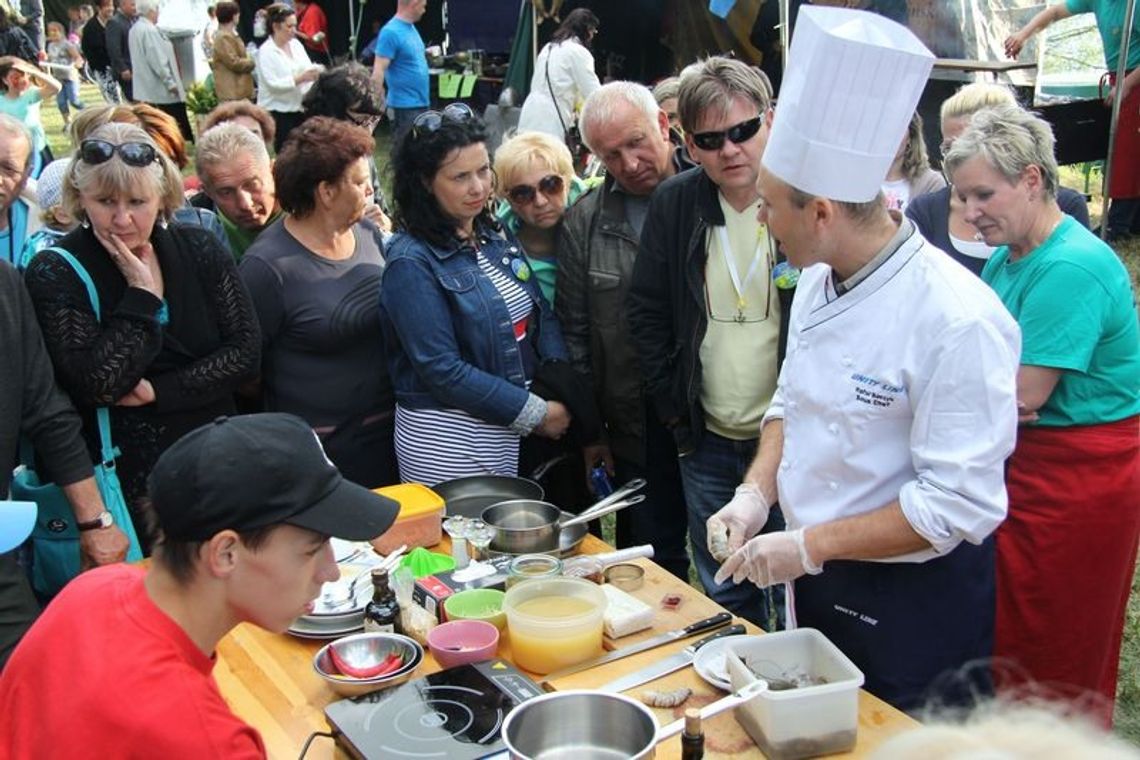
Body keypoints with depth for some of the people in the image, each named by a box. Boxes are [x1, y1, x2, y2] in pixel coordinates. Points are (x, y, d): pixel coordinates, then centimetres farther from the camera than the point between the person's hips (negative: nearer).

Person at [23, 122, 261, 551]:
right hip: (127, 481, -3)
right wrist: (143, 293, -17)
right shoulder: (55, 274, -9)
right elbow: (97, 385, -19)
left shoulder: (199, 250, -1)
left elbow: (246, 351, -6)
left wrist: (159, 392, -15)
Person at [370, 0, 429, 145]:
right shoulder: (391, 32, -16)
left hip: (421, 102, 9)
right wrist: (379, 104, -20)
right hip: (405, 104, -9)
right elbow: (378, 71, -19)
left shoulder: (411, 28, 11)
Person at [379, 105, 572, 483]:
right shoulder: (411, 264, -15)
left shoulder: (497, 237, 7)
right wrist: (536, 413, -16)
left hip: (509, 431, 7)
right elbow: (442, 370, -19)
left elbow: (542, 314, 8)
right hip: (448, 441, -7)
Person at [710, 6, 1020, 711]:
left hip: (916, 603, -7)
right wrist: (758, 494, -6)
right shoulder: (818, 280, -3)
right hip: (817, 578, 8)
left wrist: (808, 546, -22)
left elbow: (958, 503, -26)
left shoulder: (959, 321, -28)